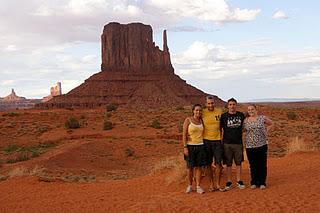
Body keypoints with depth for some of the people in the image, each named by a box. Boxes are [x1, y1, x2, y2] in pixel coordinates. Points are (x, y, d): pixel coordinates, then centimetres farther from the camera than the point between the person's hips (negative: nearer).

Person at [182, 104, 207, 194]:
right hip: (190, 146, -3)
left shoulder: (201, 121, 8)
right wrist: (185, 147, -12)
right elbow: (184, 134, -6)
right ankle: (189, 186, 18)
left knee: (199, 166, 3)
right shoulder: (188, 120, -3)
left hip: (200, 146, 3)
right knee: (190, 167, 4)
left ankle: (198, 187, 9)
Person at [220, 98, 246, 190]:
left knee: (238, 163, 7)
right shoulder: (223, 116, 0)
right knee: (228, 163, 4)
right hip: (227, 143, -2)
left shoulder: (241, 115, 6)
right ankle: (229, 182, 12)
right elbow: (220, 129, 5)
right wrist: (220, 140, -1)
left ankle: (239, 181, 18)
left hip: (238, 143, 2)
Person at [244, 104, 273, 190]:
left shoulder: (262, 118, 1)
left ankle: (262, 183, 14)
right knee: (253, 165, 7)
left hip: (262, 145, -1)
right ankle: (254, 182, 19)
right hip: (250, 146, 1)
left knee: (262, 165, 4)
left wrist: (265, 130, 4)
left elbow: (271, 124, 16)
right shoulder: (245, 120, 3)